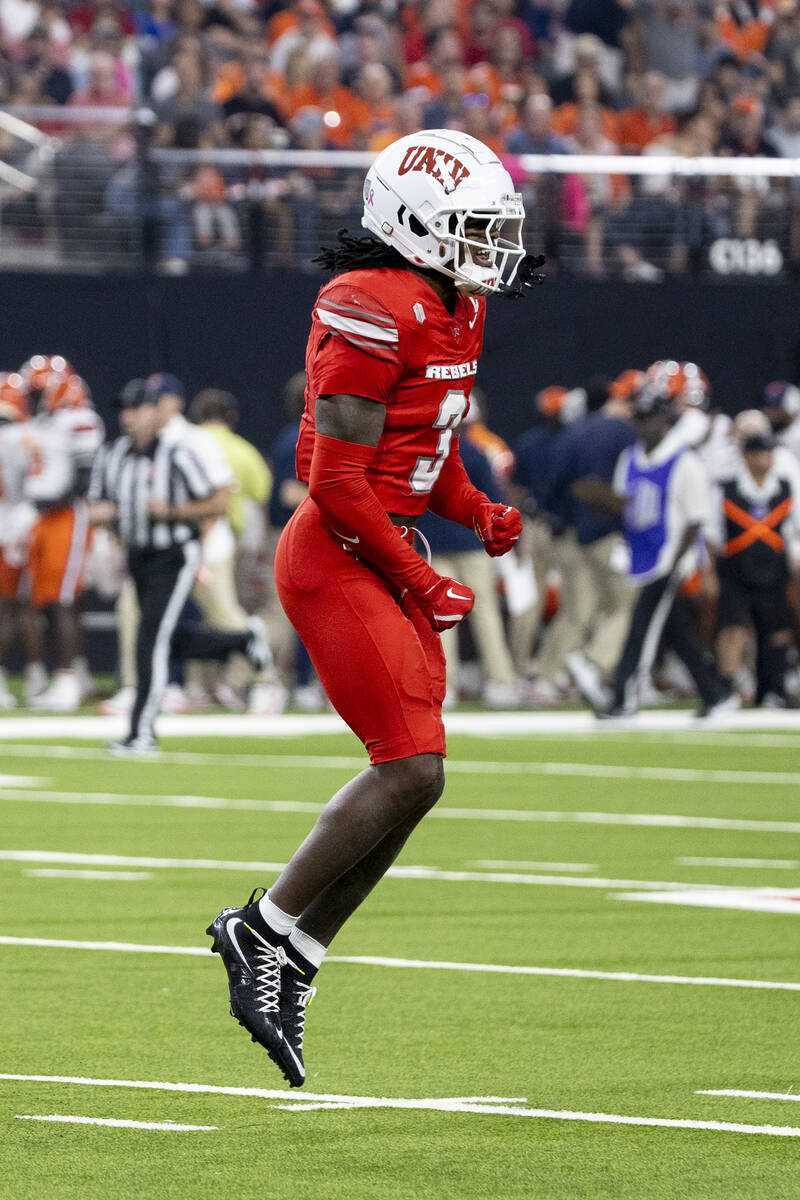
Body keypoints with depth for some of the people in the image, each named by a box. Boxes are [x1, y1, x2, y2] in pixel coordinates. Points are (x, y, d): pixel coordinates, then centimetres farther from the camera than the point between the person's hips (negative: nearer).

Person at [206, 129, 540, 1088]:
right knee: (411, 771, -13)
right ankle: (265, 930, -1)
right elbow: (338, 482, -20)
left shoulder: (452, 310, 12)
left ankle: (287, 970, 13)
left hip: (385, 557, 10)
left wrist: (476, 513, 4)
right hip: (340, 563, -10)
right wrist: (418, 583, -14)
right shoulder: (376, 312, -19)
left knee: (407, 777, 7)